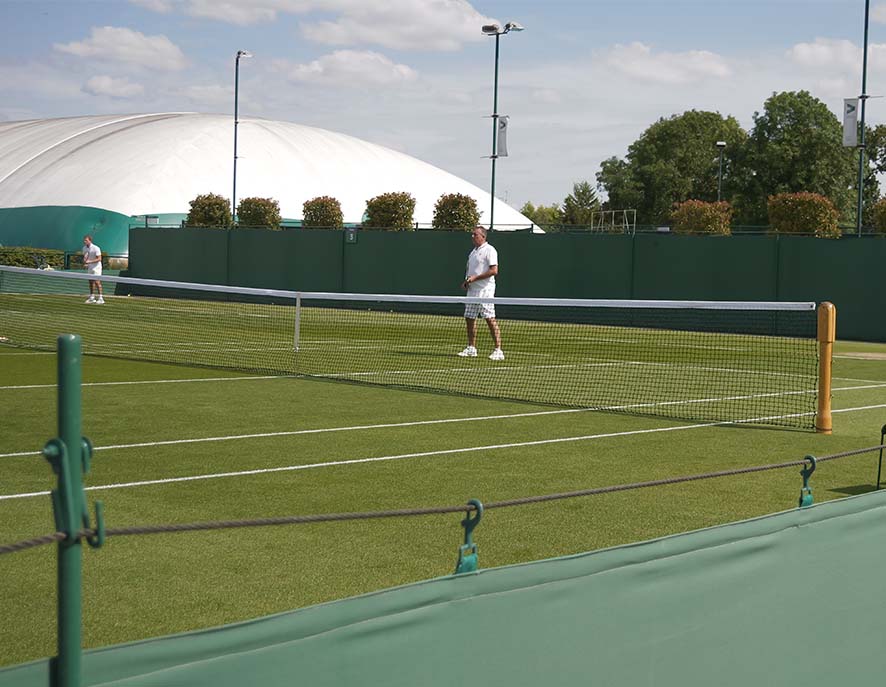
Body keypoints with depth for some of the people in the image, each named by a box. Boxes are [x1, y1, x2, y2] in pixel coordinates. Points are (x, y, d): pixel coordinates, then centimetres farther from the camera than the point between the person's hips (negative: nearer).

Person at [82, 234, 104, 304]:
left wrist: (90, 261, -27)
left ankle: (100, 298, -14)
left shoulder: (96, 248, -18)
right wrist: (85, 263, -6)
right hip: (89, 267, 7)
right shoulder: (84, 248, 4)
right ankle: (92, 297, 15)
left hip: (96, 267, -7)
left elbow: (99, 259, -20)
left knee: (97, 281, -13)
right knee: (91, 282, 8)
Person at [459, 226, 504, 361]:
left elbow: (494, 270, -17)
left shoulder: (489, 250, -9)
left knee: (490, 319, -11)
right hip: (472, 290, 9)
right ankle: (471, 348, 19)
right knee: (469, 318, 10)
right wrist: (466, 281, 7)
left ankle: (498, 350, -10)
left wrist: (475, 278, -19)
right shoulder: (473, 252, 18)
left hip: (485, 290, -9)